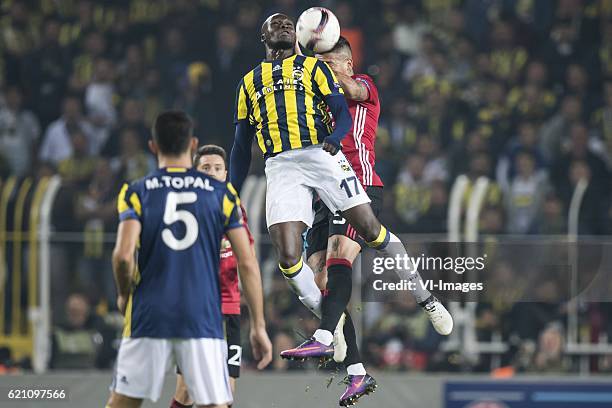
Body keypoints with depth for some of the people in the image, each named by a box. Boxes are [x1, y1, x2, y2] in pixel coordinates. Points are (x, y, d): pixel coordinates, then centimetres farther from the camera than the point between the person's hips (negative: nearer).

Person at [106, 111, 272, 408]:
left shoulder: (136, 193, 2)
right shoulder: (221, 194, 5)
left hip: (148, 318, 0)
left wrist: (124, 295, 8)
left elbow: (123, 255, -12)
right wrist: (258, 326, 6)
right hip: (203, 322, 0)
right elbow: (247, 264, 1)